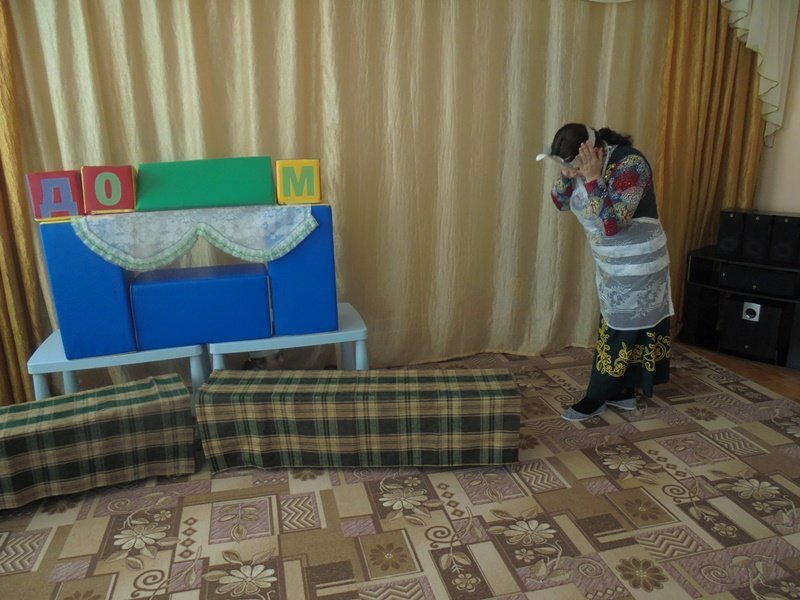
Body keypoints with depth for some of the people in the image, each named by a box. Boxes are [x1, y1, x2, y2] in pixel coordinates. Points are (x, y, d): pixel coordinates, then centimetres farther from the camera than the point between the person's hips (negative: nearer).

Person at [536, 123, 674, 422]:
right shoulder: (586, 166, -2)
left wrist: (592, 179, -33)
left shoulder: (630, 164, -27)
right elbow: (561, 202, 5)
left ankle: (597, 398, 14)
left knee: (619, 330, 2)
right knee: (622, 327, 16)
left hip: (636, 264, -8)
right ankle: (624, 392, 29)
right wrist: (567, 172, -12)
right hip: (611, 263, 8)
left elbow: (611, 223, -33)